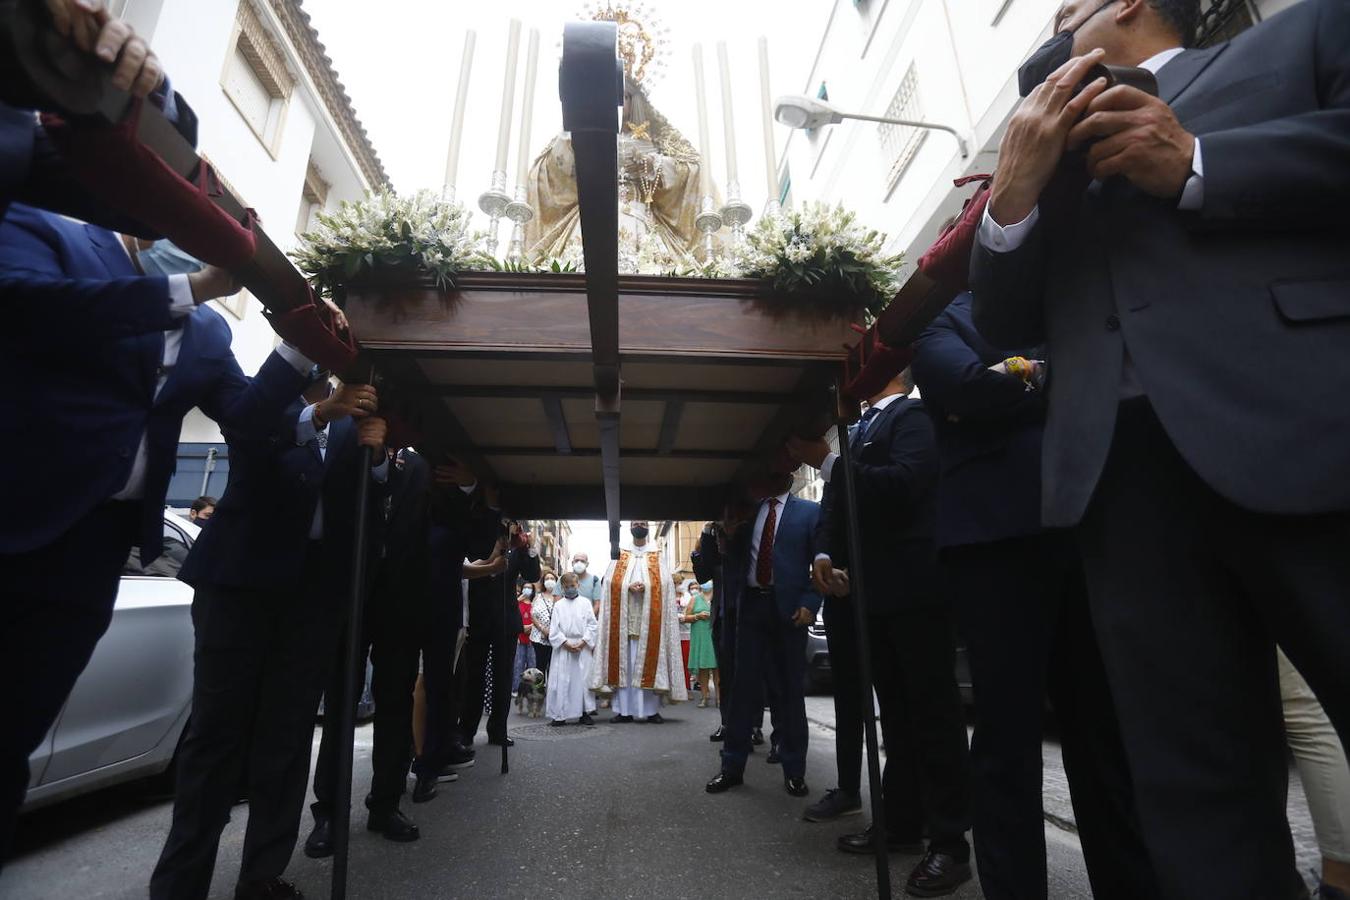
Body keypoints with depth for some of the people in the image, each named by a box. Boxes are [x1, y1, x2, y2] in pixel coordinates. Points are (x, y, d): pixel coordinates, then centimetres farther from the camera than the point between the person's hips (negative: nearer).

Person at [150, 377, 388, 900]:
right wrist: (320, 412, -30)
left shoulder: (353, 425, 15)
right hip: (244, 573, -2)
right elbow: (245, 432, -14)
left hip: (315, 585, 3)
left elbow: (369, 510, 7)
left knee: (288, 734, 5)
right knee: (217, 727, 1)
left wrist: (376, 457, -13)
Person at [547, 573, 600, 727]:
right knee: (562, 681, 0)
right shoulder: (558, 605, 7)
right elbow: (554, 629, 1)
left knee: (584, 679, 2)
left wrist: (583, 642, -10)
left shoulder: (585, 603, 5)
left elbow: (593, 625, 0)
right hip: (564, 647, 0)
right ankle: (559, 715, 8)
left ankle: (585, 713, 12)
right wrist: (566, 643, -10)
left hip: (583, 647, 0)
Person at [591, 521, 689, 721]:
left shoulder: (658, 557, 11)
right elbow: (611, 582, 4)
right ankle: (624, 710, 4)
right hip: (624, 619, 1)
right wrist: (628, 587, -14)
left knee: (649, 662, -2)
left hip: (650, 619, -1)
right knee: (623, 662, 0)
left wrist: (646, 587, -17)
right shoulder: (619, 555, 14)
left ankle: (652, 710, 4)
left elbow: (665, 583, 0)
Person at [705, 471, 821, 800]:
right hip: (751, 605, 3)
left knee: (791, 689, 7)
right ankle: (733, 767, 18)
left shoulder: (809, 511, 2)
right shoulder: (749, 513, 12)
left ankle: (794, 770, 20)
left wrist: (810, 603, -13)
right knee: (744, 685, 8)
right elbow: (734, 557, 15)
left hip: (788, 608, -3)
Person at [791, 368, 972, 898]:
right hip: (872, 591, 8)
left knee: (933, 712, 1)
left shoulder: (913, 415, -5)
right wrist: (825, 552, -1)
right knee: (894, 712, 15)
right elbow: (836, 505, 15)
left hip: (914, 587, -8)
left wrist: (828, 462, -21)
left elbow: (905, 482, -22)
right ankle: (903, 823, 27)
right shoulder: (858, 433, 18)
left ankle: (950, 843, 11)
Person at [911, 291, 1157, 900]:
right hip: (998, 533, -5)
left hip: (1086, 524, 5)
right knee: (1009, 736, 0)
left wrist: (1013, 384, -6)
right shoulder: (942, 320, 10)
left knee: (1106, 729, 11)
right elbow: (970, 386, -11)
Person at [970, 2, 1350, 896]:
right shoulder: (1061, 165, 26)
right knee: (1194, 789, 6)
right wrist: (1014, 193, 3)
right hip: (1122, 470, 4)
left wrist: (1196, 167, -5)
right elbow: (1005, 324, 16)